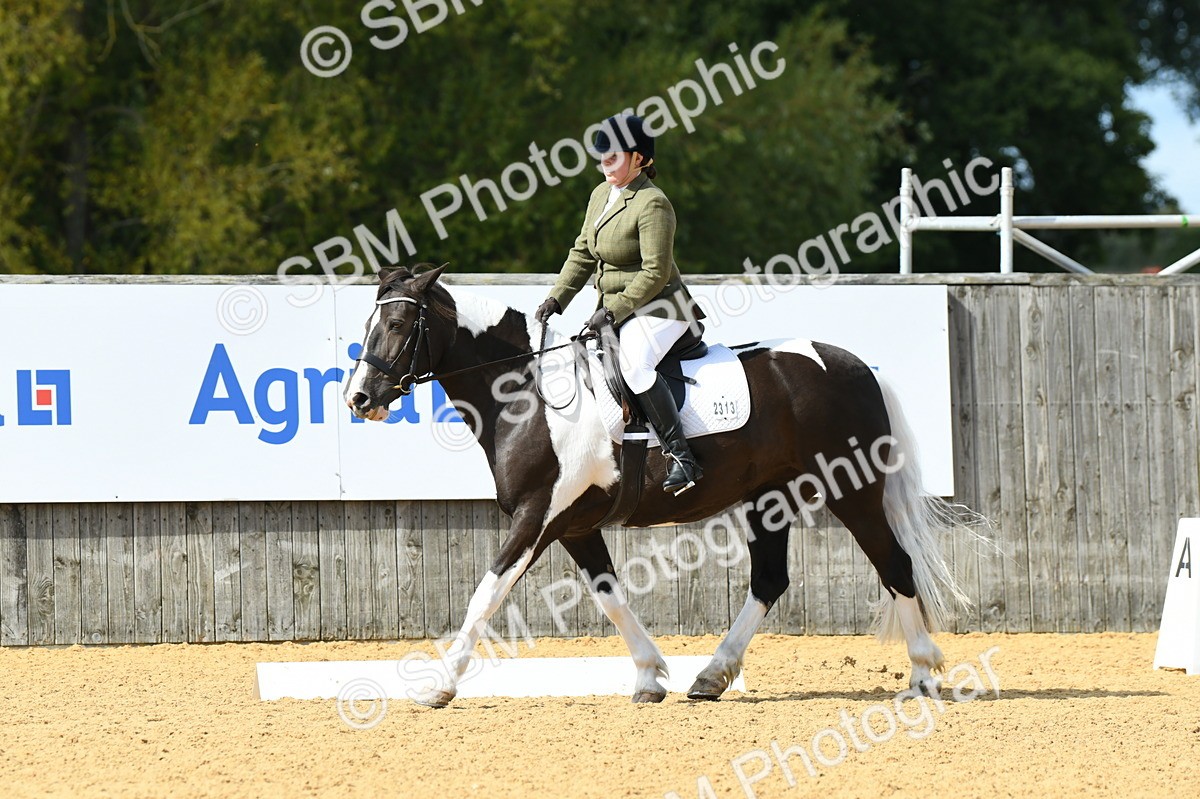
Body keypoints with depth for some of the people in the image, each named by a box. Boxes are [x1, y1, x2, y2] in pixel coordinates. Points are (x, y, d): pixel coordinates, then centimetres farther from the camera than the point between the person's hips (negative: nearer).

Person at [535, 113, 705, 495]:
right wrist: (557, 298, 6)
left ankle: (682, 459, -36)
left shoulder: (652, 204, -17)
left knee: (634, 362, -33)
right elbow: (583, 253, 17)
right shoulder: (601, 194, 11)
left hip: (656, 308, -10)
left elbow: (655, 273, -19)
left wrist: (613, 310, -20)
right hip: (616, 307, 10)